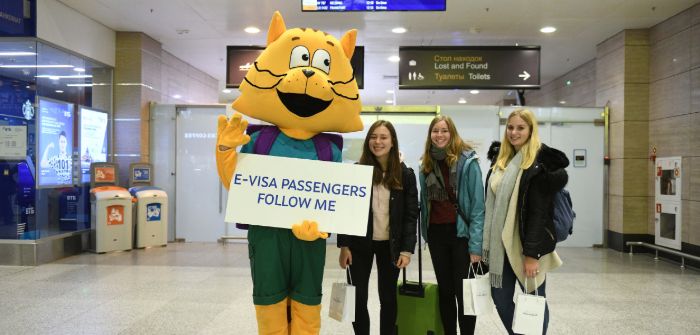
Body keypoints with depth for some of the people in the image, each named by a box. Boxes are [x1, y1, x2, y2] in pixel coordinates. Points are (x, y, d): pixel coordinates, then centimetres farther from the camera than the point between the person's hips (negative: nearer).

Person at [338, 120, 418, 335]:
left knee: (388, 297, 11)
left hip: (390, 245, 0)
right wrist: (344, 245, -7)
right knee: (358, 298, 5)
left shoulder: (405, 174, -2)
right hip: (360, 244, 0)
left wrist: (407, 249, -10)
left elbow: (411, 215, -2)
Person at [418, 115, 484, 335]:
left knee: (464, 292, 2)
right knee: (445, 290, 13)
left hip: (461, 233, -4)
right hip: (436, 234, 5)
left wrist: (476, 244, -16)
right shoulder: (426, 165, 8)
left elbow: (478, 205, -11)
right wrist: (425, 231, 5)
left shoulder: (467, 161, -8)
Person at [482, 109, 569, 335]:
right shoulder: (503, 160, 12)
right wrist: (489, 243, 12)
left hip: (526, 244, -7)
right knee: (501, 299, 11)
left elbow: (539, 211, -17)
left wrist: (531, 253, -20)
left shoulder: (540, 162, -12)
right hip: (502, 244, 7)